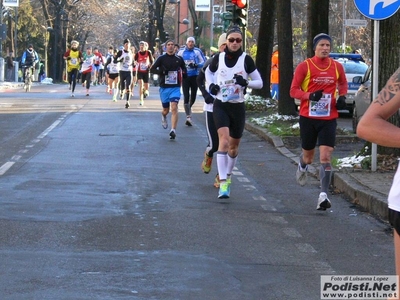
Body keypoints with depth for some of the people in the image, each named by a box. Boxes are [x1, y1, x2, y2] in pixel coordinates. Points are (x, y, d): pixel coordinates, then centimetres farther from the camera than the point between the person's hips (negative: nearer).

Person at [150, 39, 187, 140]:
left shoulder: (179, 59, 5)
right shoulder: (161, 58, 0)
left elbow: (184, 68, 23)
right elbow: (152, 69, -2)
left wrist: (183, 73, 1)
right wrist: (161, 71, -20)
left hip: (175, 87, 0)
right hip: (164, 87, 0)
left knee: (174, 108, -18)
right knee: (166, 110, 13)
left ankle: (173, 130, -21)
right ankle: (163, 116, 51)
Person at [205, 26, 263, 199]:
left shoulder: (246, 60, -3)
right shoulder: (219, 58, 0)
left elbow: (259, 83, 1)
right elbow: (209, 72, 21)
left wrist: (246, 83, -18)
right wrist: (211, 84, 1)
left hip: (238, 107, 1)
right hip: (220, 106, -1)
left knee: (234, 146, 13)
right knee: (224, 140, -20)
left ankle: (227, 176, 39)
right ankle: (223, 183, -23)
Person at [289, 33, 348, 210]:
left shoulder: (337, 67, 2)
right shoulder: (304, 66, -6)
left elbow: (343, 84, 21)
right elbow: (293, 90, -6)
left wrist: (342, 97, 1)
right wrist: (310, 95, -23)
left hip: (329, 118, 1)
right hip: (308, 117, -1)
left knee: (326, 157, -12)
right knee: (308, 155, 15)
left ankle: (323, 195, -14)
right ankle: (302, 167, 53)